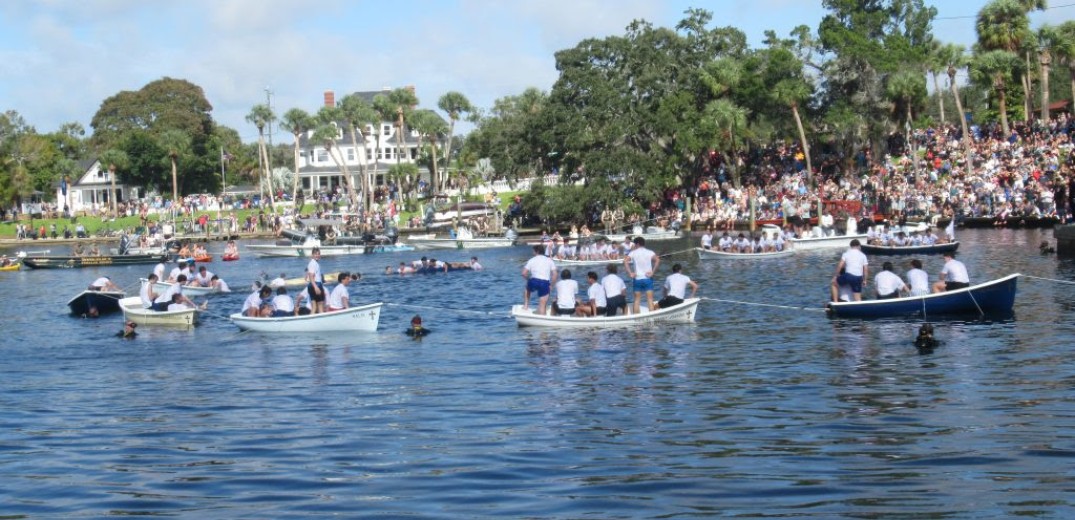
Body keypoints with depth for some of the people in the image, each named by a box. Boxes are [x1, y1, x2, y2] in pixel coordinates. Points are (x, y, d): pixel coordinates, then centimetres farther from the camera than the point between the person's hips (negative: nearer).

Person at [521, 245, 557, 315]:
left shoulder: (532, 260, 10)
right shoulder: (549, 260, 14)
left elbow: (524, 273, 2)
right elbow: (554, 274, 5)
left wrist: (528, 279, 19)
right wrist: (551, 285, 10)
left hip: (534, 281, 0)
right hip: (545, 283, 0)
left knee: (527, 289, 36)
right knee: (542, 304, 3)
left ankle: (526, 305, 28)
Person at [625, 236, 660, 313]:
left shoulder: (633, 253, 1)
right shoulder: (649, 252, 1)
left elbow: (625, 261, -14)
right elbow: (657, 260, -16)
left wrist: (630, 273, -10)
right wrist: (652, 272, -9)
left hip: (637, 279, 0)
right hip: (647, 278, 0)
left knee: (637, 300, 9)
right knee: (650, 299, 1)